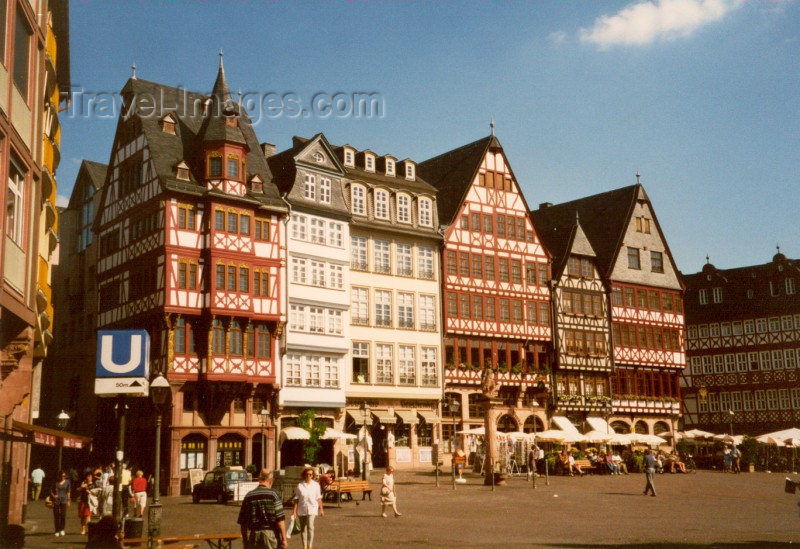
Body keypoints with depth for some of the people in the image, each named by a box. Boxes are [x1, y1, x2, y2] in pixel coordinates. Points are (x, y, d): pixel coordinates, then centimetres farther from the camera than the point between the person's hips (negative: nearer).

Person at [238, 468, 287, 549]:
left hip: (253, 535, 3)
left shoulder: (248, 496, 3)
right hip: (270, 534, -3)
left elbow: (242, 521, 6)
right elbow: (280, 519, -12)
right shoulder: (273, 495, -7)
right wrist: (284, 538, -7)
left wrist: (244, 539, 16)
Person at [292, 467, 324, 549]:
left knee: (310, 527, -16)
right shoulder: (300, 486, -2)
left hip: (312, 509, -1)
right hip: (302, 510, 2)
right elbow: (296, 499, 2)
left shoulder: (316, 485, 1)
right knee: (303, 529, 11)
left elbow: (318, 498, 7)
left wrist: (321, 509, 10)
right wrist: (294, 510, -1)